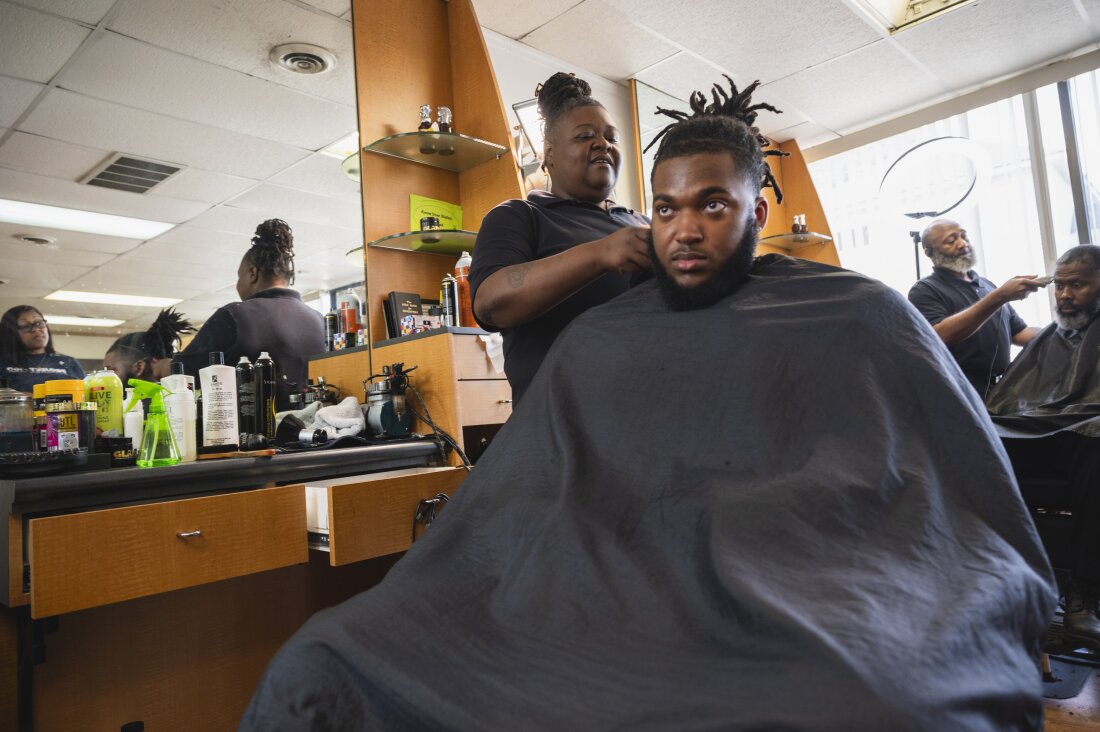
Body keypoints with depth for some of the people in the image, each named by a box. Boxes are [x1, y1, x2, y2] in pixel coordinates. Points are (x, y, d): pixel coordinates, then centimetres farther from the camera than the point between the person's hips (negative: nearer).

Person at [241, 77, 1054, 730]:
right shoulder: (596, 341, 17)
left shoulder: (859, 319, 10)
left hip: (801, 612, -1)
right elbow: (500, 507, 15)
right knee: (320, 666, -18)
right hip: (597, 587, 2)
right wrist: (411, 605, 6)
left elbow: (975, 500, 13)